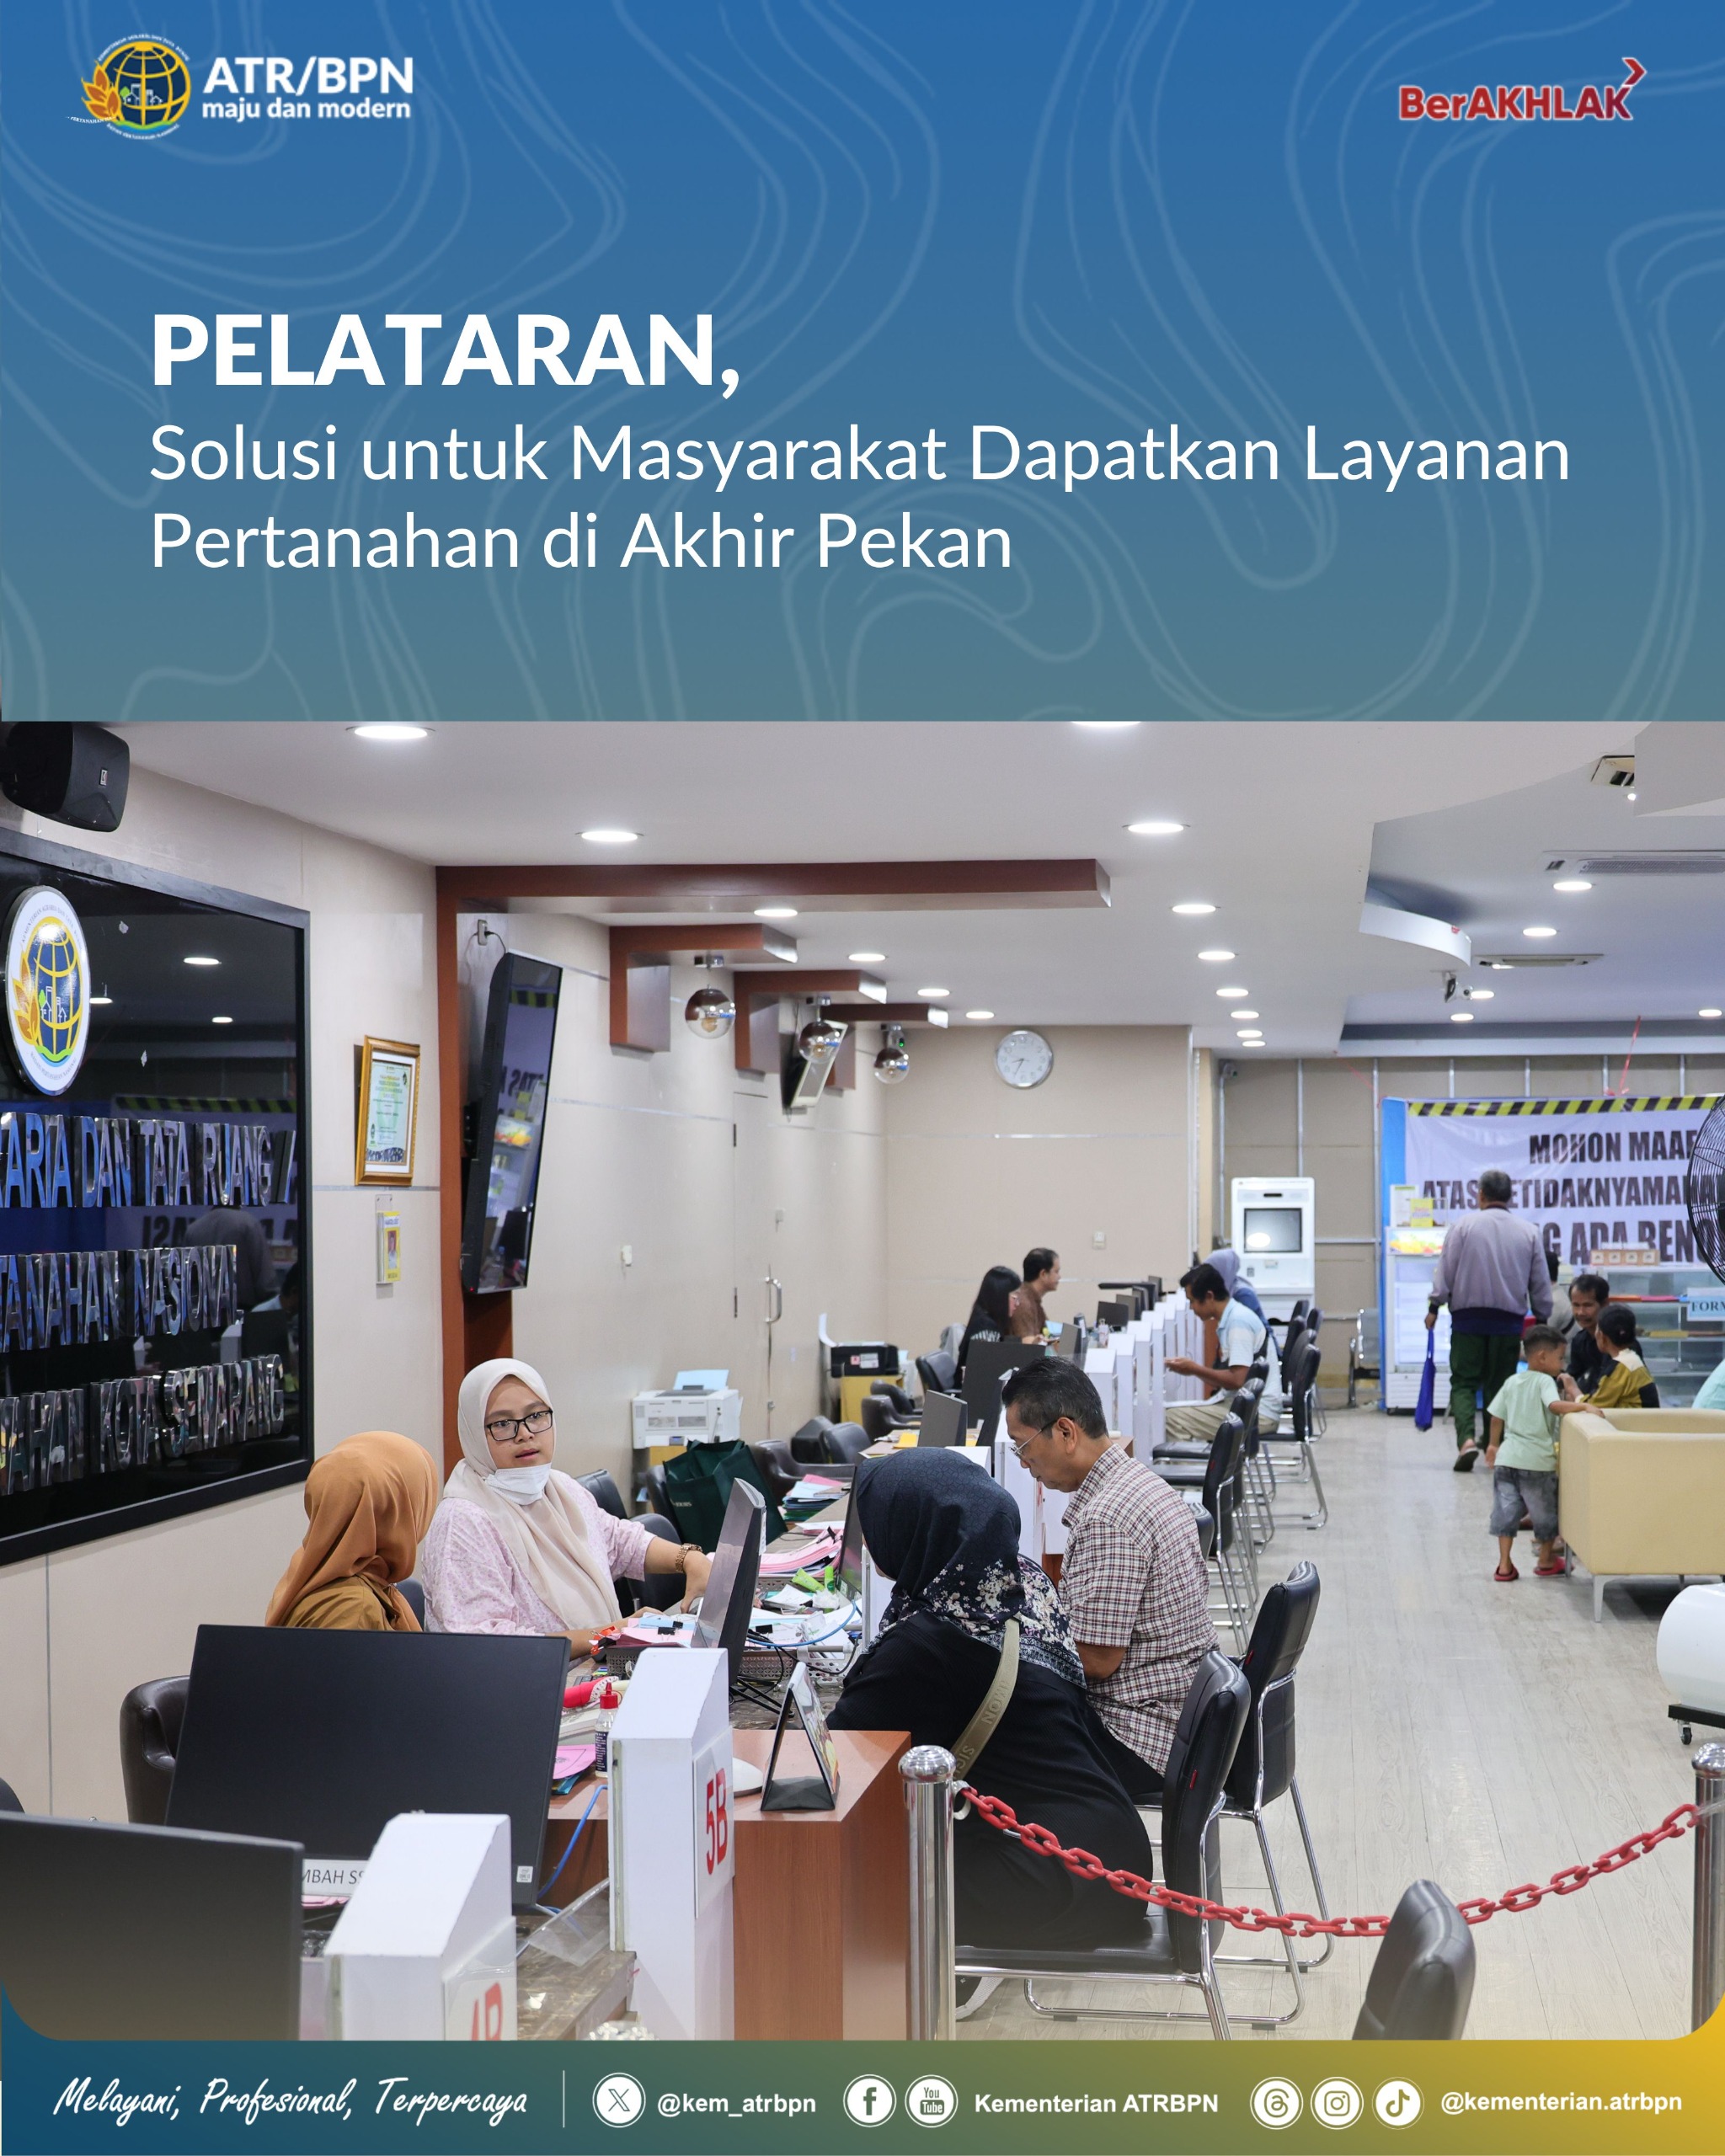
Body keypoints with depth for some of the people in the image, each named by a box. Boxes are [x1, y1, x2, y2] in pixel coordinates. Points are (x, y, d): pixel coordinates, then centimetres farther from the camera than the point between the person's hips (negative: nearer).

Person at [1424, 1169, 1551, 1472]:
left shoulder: (1463, 1225, -4)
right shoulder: (1529, 1232, 4)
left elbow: (1445, 1270, -4)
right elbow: (1540, 1282, 9)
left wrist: (1434, 1307, 5)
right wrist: (1542, 1319, 19)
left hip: (1467, 1317, -2)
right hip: (1509, 1320, 2)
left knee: (1463, 1382, 2)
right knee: (1499, 1385, 11)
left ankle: (1466, 1439, -18)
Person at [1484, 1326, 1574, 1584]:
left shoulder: (1511, 1382, 10)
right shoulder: (1545, 1381, -8)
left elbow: (1496, 1415, 14)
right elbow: (1555, 1405, -27)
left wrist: (1494, 1445, 25)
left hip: (1507, 1457, 5)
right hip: (1537, 1460, -5)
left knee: (1506, 1511, 9)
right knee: (1545, 1512, 13)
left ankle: (1504, 1565, 8)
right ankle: (1546, 1561, 27)